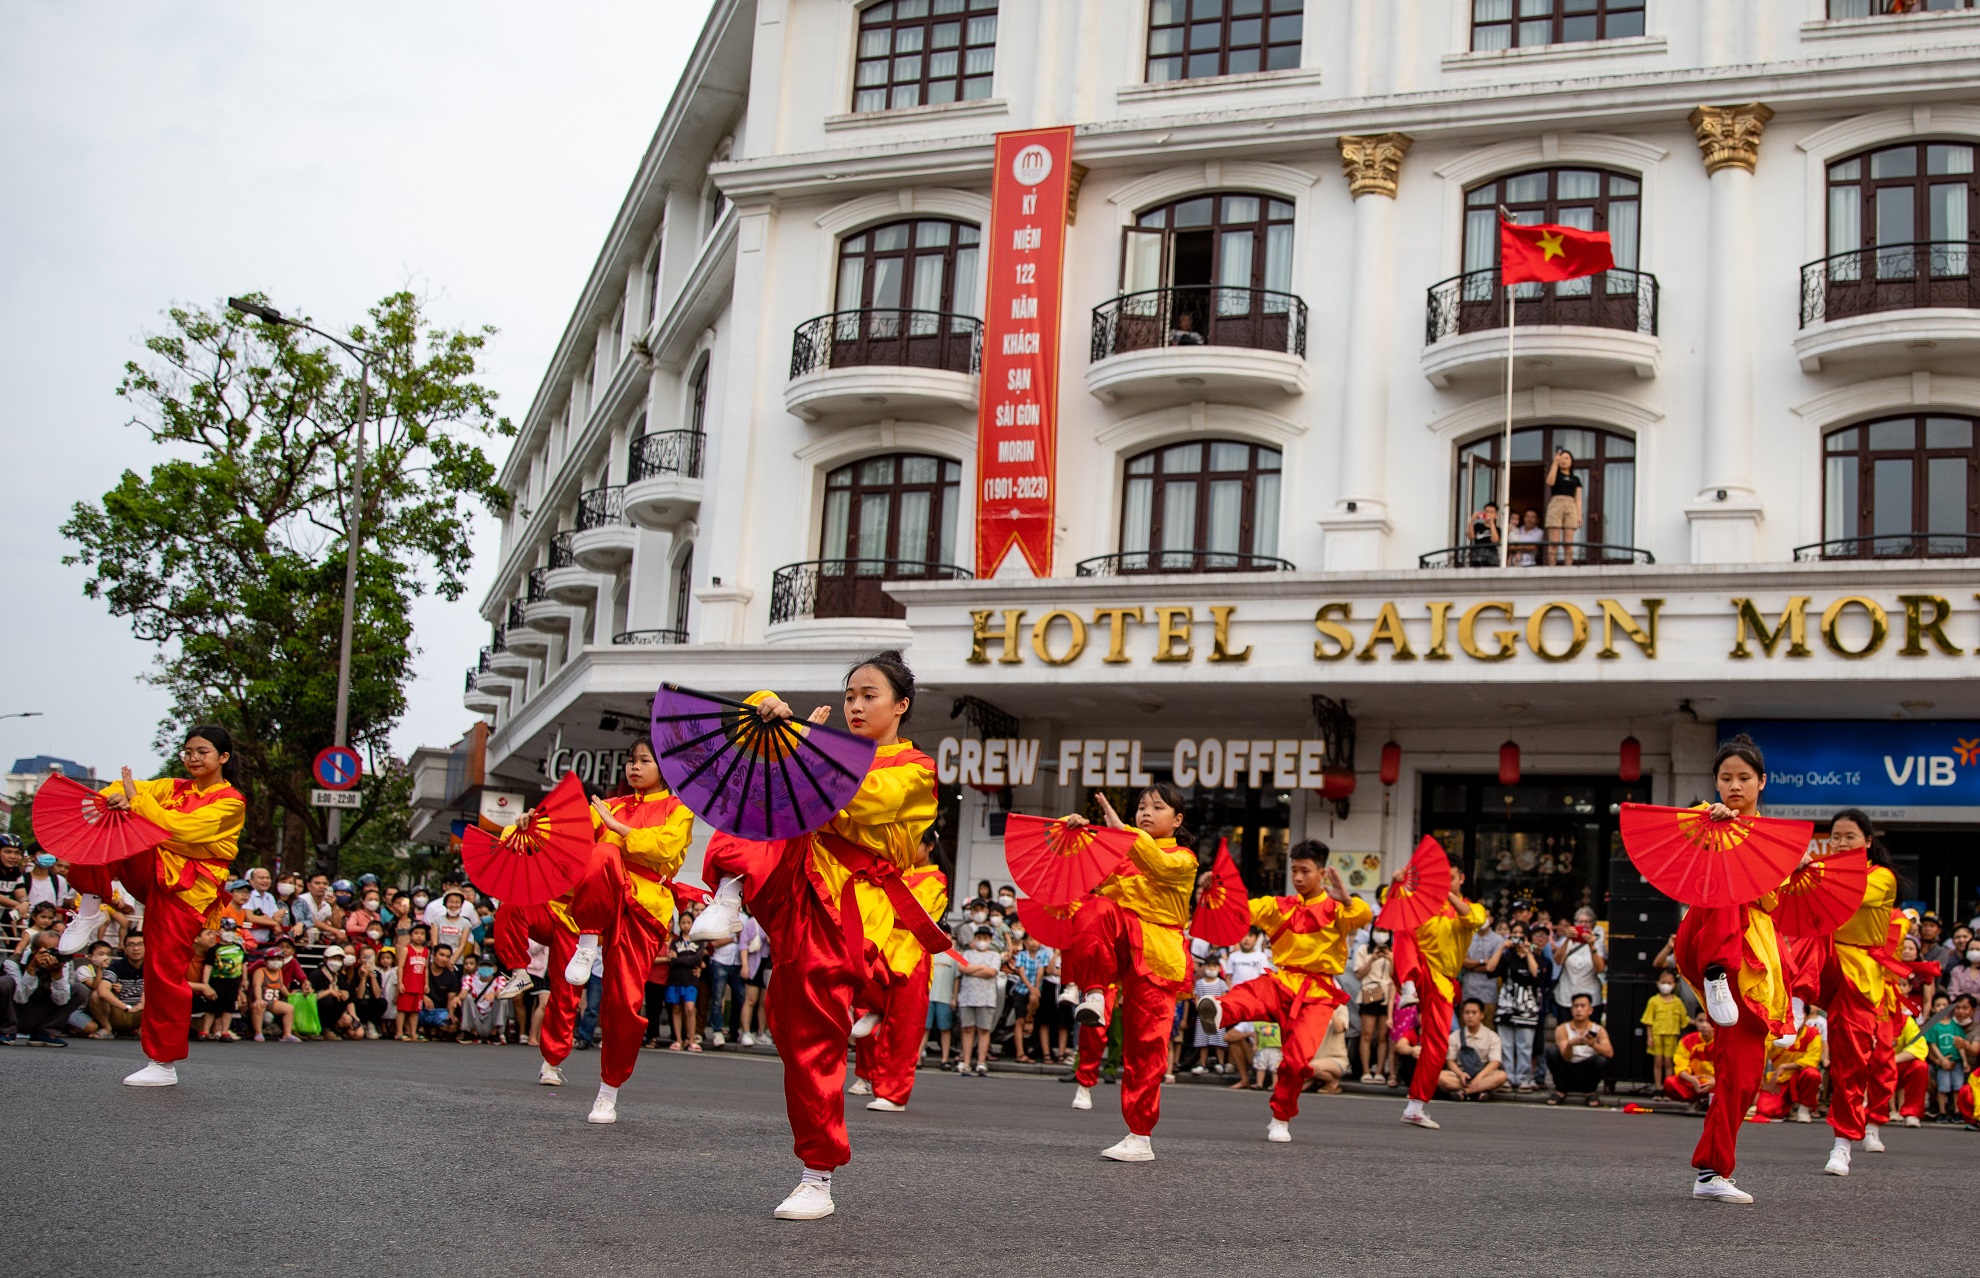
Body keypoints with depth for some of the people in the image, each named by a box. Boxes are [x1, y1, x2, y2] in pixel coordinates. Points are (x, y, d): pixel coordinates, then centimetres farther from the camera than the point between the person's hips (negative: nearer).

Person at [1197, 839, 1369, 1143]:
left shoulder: (1336, 909, 4)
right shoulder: (1279, 906, 14)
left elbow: (1364, 916, -17)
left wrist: (1345, 898, -39)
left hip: (1317, 993, -2)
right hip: (1282, 981, 2)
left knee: (1297, 1059, -14)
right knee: (1252, 993, -33)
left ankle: (1281, 1120, 7)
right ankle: (1217, 1011, -66)